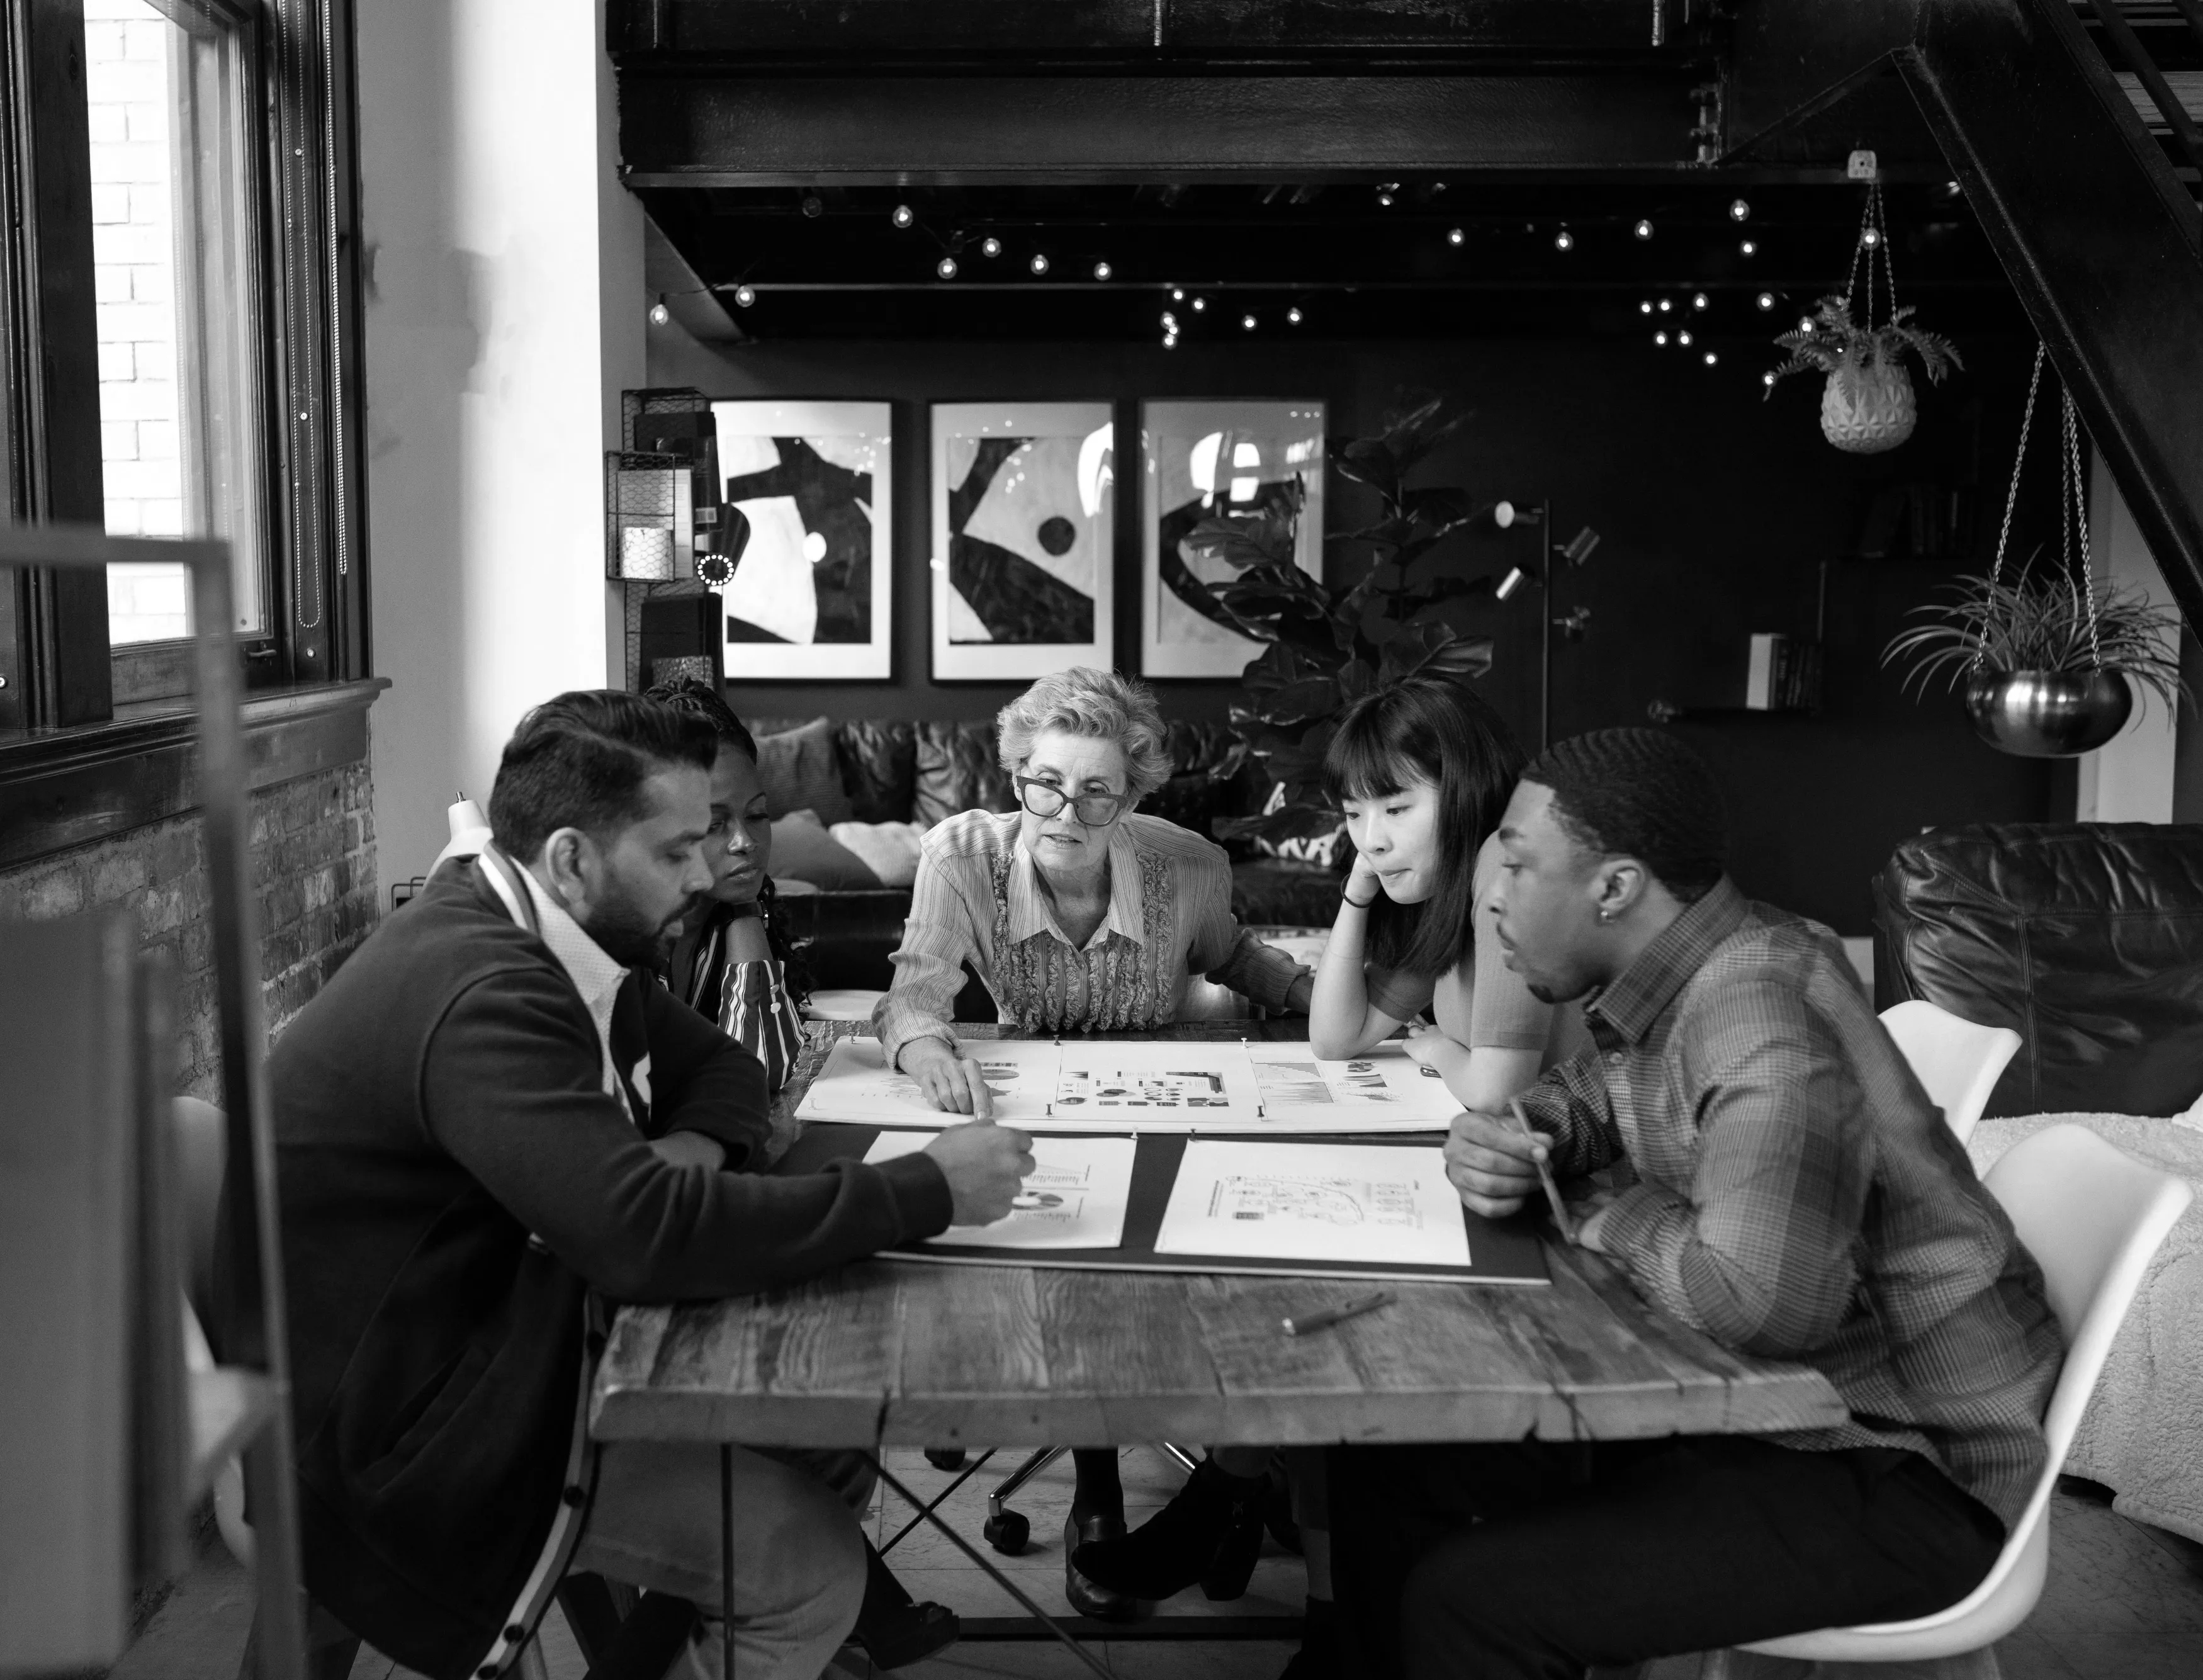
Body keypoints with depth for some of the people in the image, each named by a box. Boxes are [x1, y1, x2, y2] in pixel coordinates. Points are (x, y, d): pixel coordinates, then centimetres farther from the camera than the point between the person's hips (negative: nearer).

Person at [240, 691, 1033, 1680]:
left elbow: (715, 1064, 13)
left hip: (502, 1340, 9)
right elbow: (645, 1237, -35)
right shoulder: (484, 996, -28)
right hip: (408, 1439, -9)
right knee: (814, 1567, -11)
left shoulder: (536, 936, 2)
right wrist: (929, 1191, -28)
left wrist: (695, 1146, -12)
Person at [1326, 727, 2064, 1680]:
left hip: (1904, 1465, -9)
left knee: (1467, 1601, -21)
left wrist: (1615, 1220, -18)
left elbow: (1762, 1302, -39)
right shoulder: (1663, 979, 1)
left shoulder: (1762, 1015, -28)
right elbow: (1585, 1097, 21)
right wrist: (1506, 1140, -3)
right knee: (1384, 1456, 8)